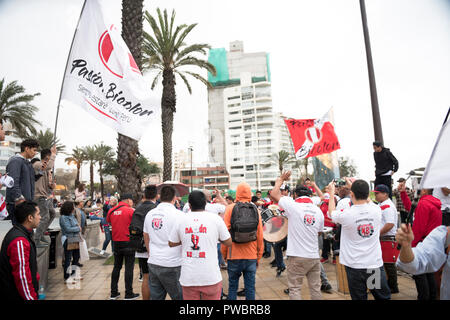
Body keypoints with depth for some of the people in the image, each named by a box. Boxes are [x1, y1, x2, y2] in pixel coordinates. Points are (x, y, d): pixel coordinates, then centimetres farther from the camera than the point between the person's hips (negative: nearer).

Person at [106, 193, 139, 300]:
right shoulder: (130, 210, -13)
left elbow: (109, 222, 17)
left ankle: (113, 293, 22)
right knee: (129, 268, 3)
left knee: (117, 267, 16)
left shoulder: (111, 211, 3)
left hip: (116, 242, 5)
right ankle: (129, 294, 8)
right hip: (128, 242, -5)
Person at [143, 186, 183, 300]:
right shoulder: (178, 214, -13)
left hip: (153, 264, 6)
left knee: (155, 296, 15)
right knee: (180, 297, 7)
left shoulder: (150, 214, 6)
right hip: (171, 265, -6)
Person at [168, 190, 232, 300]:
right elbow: (228, 242, 1)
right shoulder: (215, 218, -6)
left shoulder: (181, 220, -2)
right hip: (211, 277, -1)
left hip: (188, 277, 2)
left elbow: (171, 244, 10)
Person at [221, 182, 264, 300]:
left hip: (234, 256, -1)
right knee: (250, 287, 10)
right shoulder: (255, 210, -1)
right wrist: (259, 257, 14)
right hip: (251, 256, 1)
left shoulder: (230, 208, -6)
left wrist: (224, 254, 8)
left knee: (232, 286, 12)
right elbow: (260, 236, 3)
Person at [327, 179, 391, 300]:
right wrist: (353, 186, 25)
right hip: (376, 264, 3)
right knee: (384, 297, 19)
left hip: (354, 266, -2)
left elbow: (331, 212, 6)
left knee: (359, 297, 10)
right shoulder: (376, 210, -8)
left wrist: (331, 192, 18)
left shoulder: (346, 214, -17)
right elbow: (367, 200, 17)